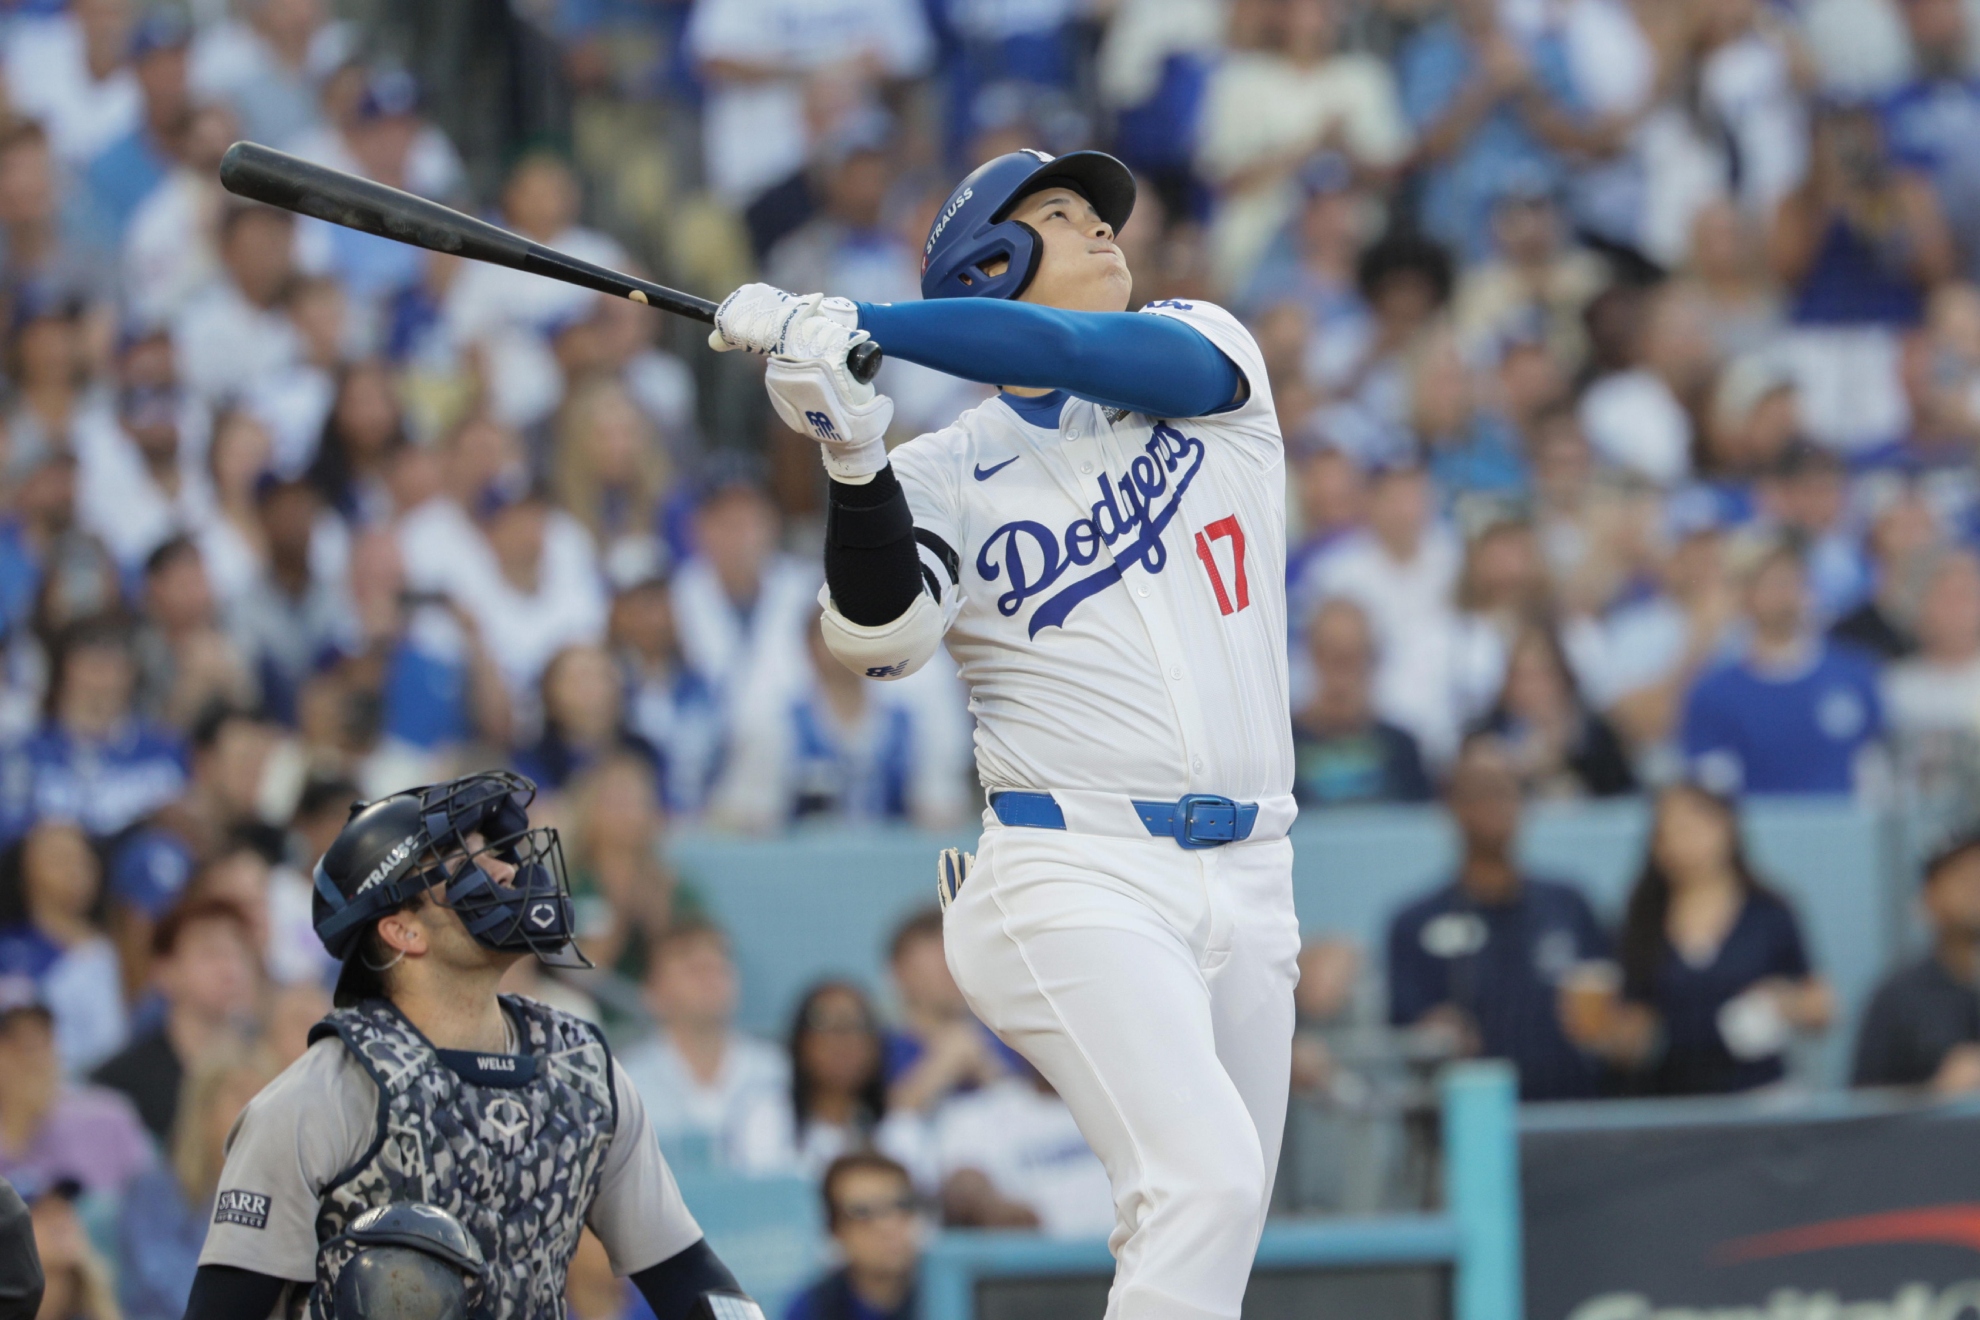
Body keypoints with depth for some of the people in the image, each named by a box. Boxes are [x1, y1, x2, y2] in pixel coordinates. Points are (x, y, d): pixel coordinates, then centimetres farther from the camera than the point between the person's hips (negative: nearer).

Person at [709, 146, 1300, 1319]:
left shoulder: (1203, 353, 10)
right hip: (1076, 875, -4)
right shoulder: (947, 474, 3)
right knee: (1204, 1177, -24)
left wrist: (853, 326, -19)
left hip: (1247, 887, 4)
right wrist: (855, 467, -31)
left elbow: (1081, 356, -12)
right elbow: (880, 637, -15)